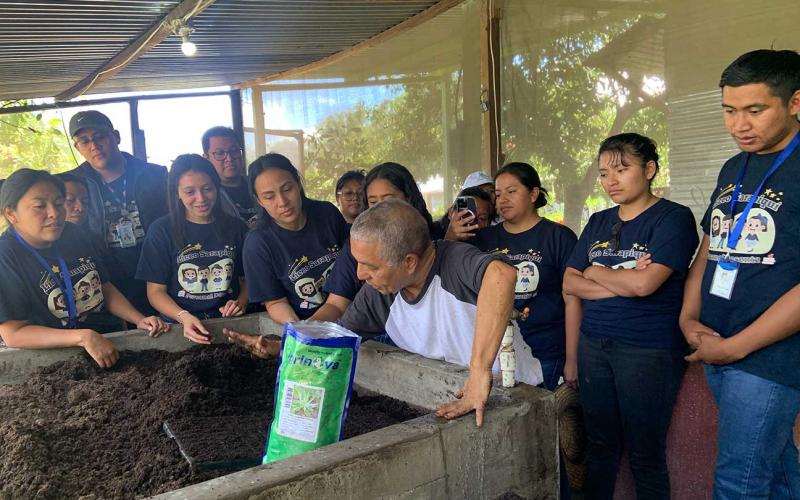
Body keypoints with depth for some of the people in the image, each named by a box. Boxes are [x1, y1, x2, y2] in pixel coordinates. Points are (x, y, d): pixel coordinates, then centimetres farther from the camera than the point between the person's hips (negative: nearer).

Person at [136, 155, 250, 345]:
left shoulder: (236, 227, 10)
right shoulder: (162, 231, 4)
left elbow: (248, 279, 17)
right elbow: (156, 290, 2)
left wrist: (241, 303, -5)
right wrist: (184, 317, -16)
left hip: (231, 324, 2)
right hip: (180, 326, -2)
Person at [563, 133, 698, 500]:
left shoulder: (673, 218, -7)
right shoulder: (598, 222, 11)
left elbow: (644, 283, -20)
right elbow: (570, 283, 4)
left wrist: (596, 271, -3)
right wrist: (622, 284, -11)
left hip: (649, 350, -5)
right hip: (593, 344, 6)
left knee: (645, 455, 6)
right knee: (600, 446, 15)